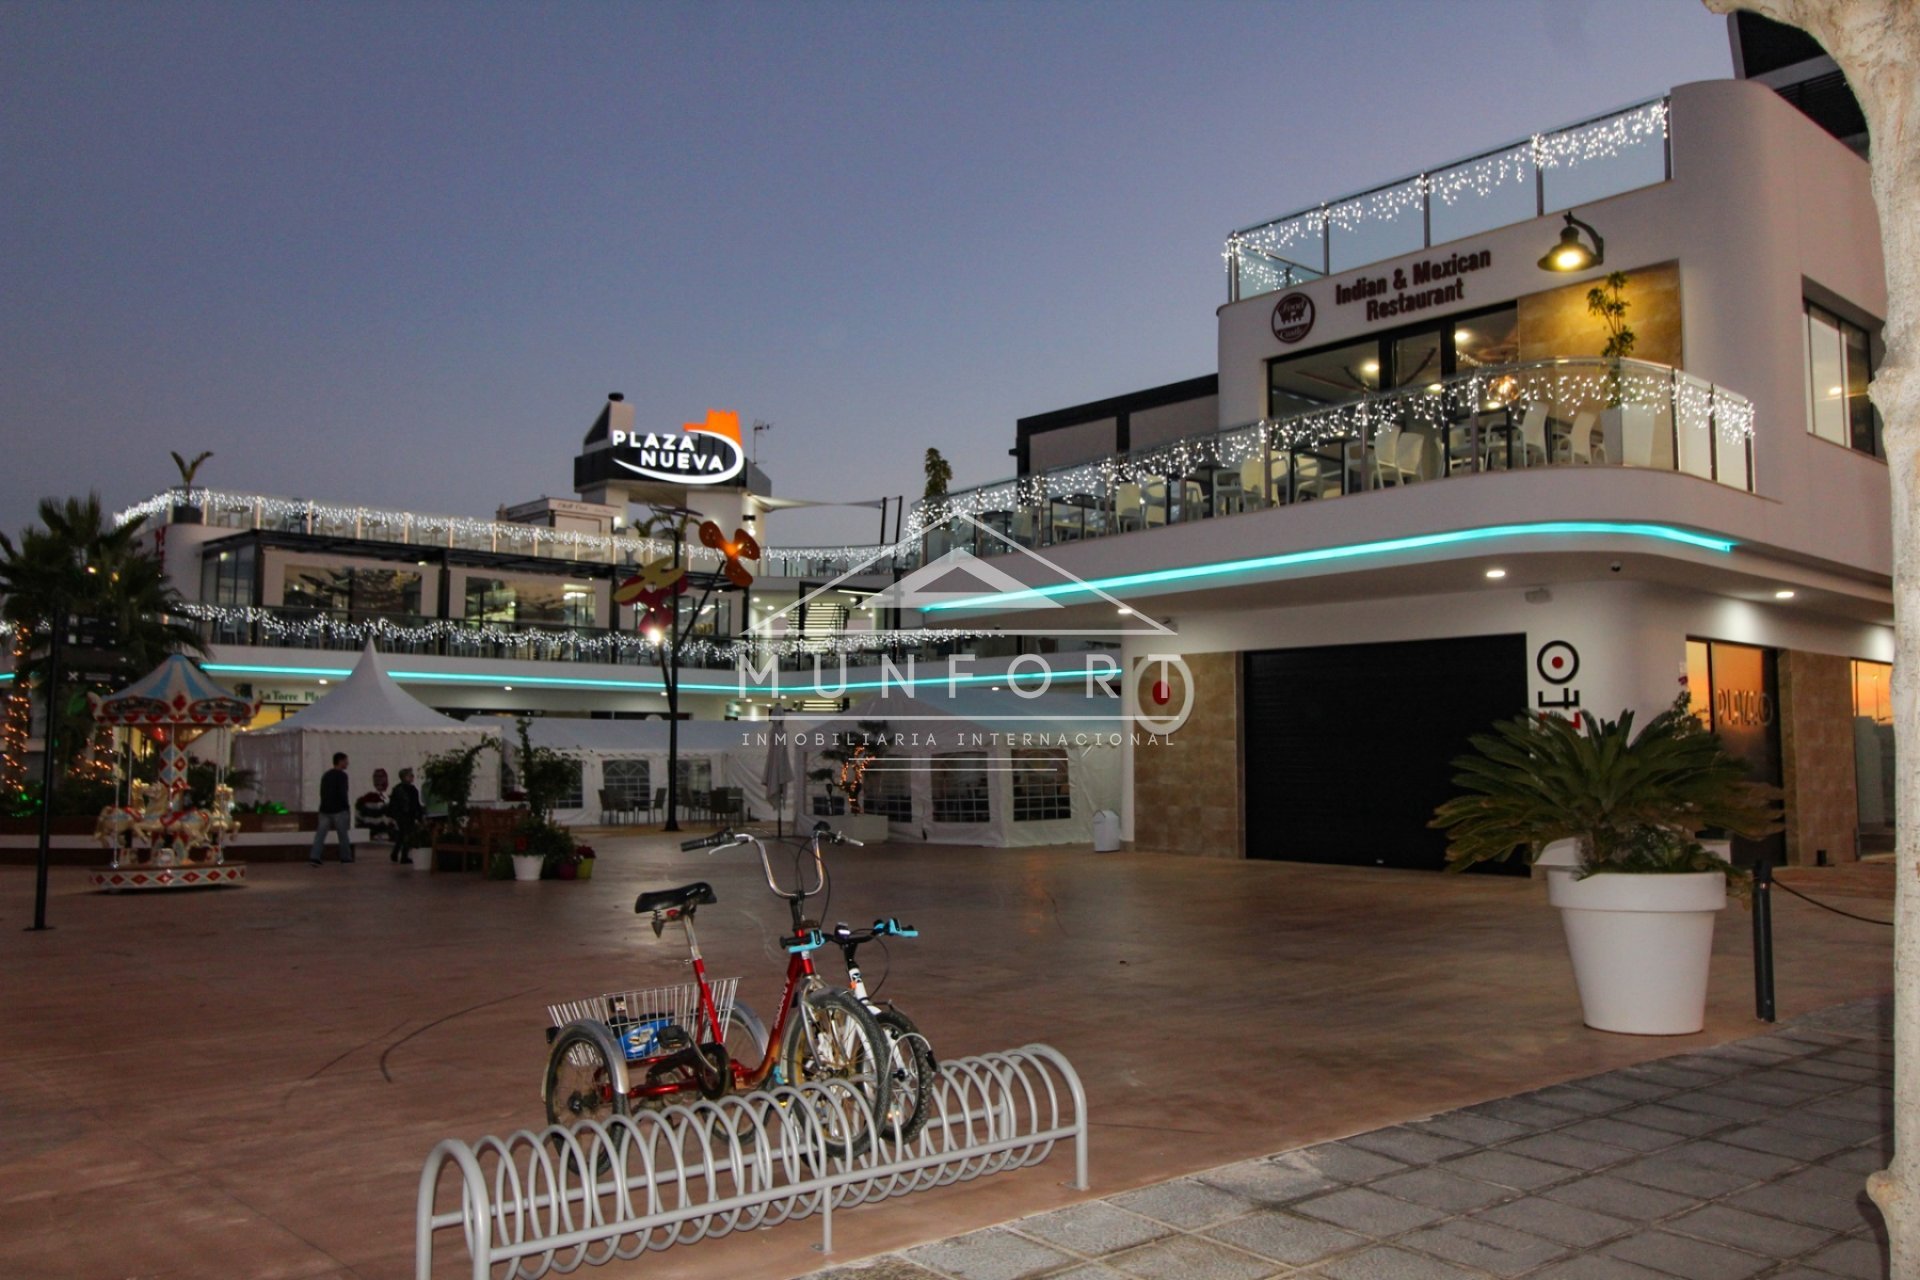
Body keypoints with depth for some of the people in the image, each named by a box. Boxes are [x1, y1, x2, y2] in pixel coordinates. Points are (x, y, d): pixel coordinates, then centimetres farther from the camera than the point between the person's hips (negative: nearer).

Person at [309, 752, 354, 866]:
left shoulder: (325, 775, 16)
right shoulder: (341, 775, -10)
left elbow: (322, 792, 18)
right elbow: (342, 794, -17)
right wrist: (348, 807, -8)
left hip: (325, 809, 6)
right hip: (338, 810, -6)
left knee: (320, 834, -1)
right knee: (343, 835, 7)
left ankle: (314, 857, -13)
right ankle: (346, 857, 15)